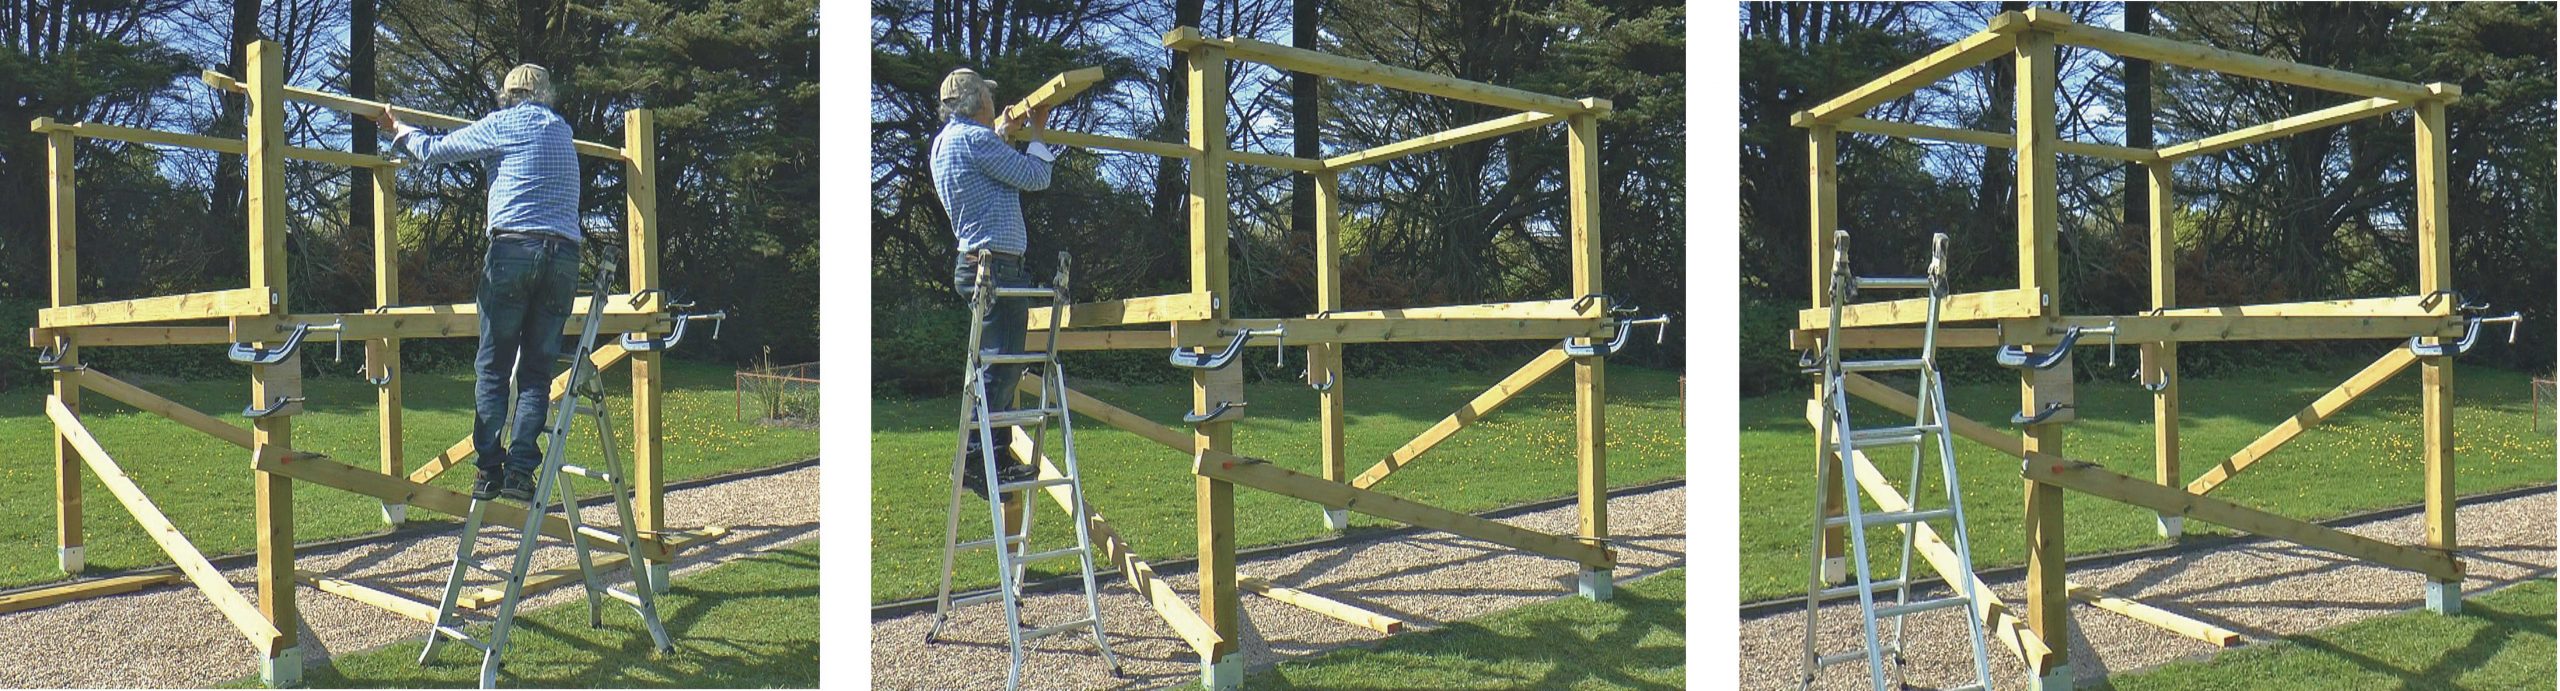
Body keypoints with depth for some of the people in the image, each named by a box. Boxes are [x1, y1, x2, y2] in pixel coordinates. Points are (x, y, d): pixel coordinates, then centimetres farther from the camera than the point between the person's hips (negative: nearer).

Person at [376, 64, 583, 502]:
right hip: (564, 256, 4)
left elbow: (433, 151, 12)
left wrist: (398, 129, 32)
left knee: (493, 368, 1)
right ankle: (520, 471, -4)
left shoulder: (503, 124, 6)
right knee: (537, 371, 4)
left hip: (514, 249, -4)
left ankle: (489, 471, -4)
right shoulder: (561, 130, 23)